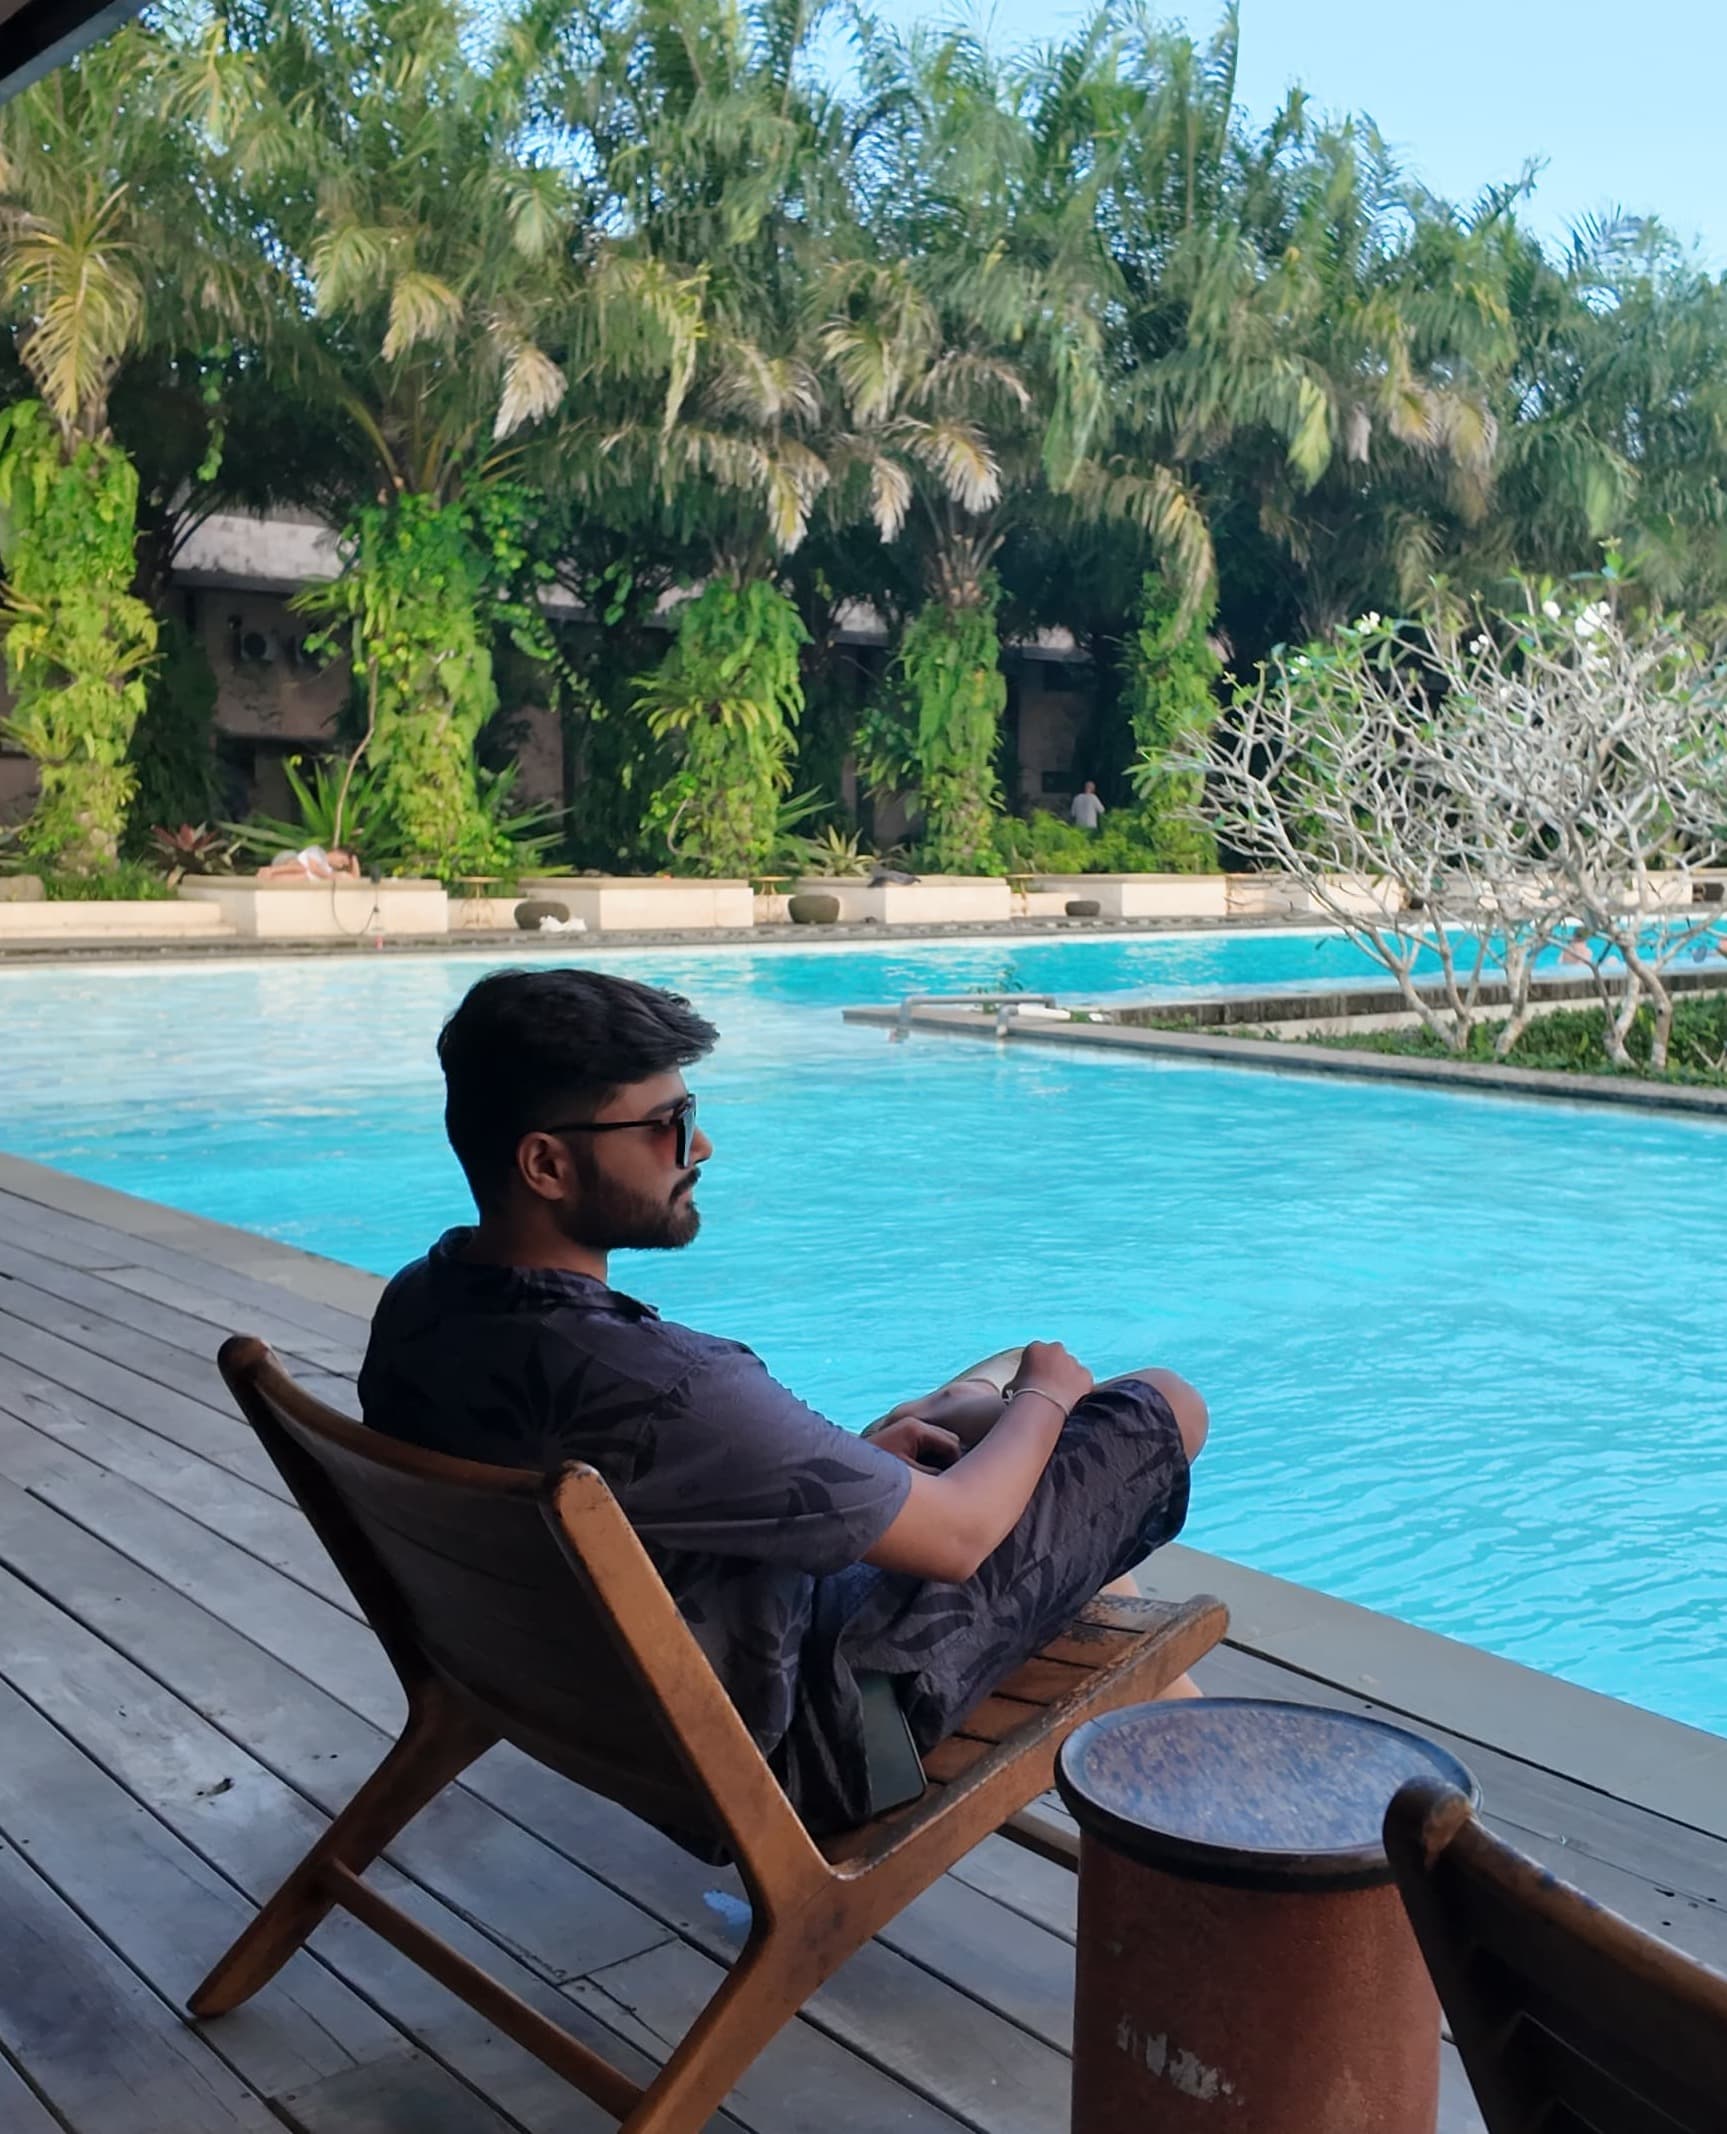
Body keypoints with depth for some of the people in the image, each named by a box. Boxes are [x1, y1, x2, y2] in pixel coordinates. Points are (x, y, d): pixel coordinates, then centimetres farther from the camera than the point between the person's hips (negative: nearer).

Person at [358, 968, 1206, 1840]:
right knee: (1163, 1410, 3)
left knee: (1021, 1373, 22)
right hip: (785, 1748, -8)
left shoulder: (413, 1307, -10)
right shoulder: (656, 1386, -38)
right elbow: (954, 1535, -24)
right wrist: (1047, 1396, -3)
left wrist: (856, 1457, 4)